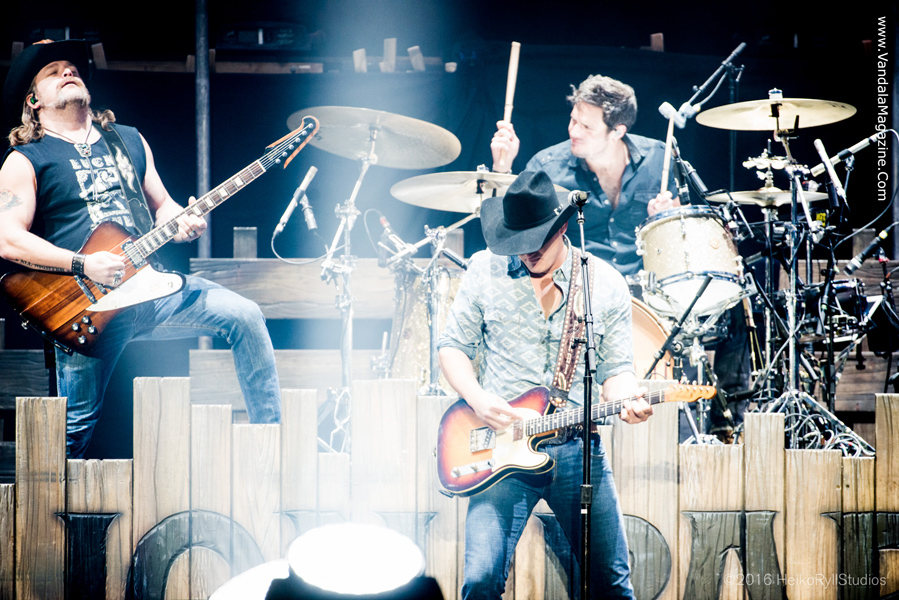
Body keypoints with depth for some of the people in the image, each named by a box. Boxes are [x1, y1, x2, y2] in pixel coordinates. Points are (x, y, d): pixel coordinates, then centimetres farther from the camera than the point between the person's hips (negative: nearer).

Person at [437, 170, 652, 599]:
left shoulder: (606, 285, 3)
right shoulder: (485, 270, 2)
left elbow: (616, 369, 8)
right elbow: (452, 346, 8)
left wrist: (626, 400, -15)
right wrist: (477, 399, -10)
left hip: (577, 449, 1)